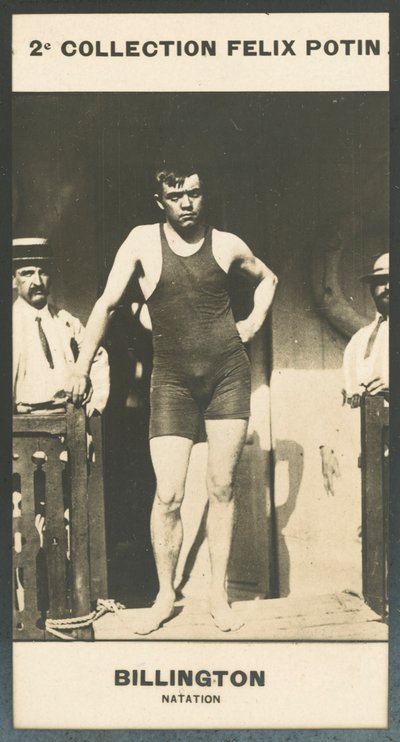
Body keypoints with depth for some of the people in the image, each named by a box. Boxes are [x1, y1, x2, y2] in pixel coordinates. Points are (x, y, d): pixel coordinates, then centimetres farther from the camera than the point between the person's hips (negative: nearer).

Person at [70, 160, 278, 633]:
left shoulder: (227, 244, 4)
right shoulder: (143, 241, -1)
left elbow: (266, 278, 24)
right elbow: (107, 303, -3)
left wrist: (255, 320, 9)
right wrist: (82, 368, -7)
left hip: (228, 373, 1)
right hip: (173, 379, -1)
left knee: (221, 488, 4)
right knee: (168, 494, -5)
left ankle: (219, 594, 16)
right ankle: (165, 596, 13)